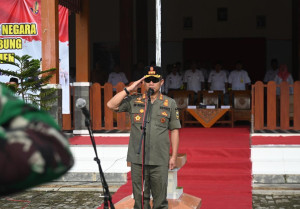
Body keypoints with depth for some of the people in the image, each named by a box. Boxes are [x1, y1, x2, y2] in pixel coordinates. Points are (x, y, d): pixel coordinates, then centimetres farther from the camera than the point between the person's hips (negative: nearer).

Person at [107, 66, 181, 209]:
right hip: (137, 159, 1)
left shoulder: (170, 103, 8)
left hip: (160, 160, -1)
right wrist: (129, 89, -2)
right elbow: (111, 105, -2)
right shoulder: (134, 101, 9)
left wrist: (174, 156, 5)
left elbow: (174, 130, 9)